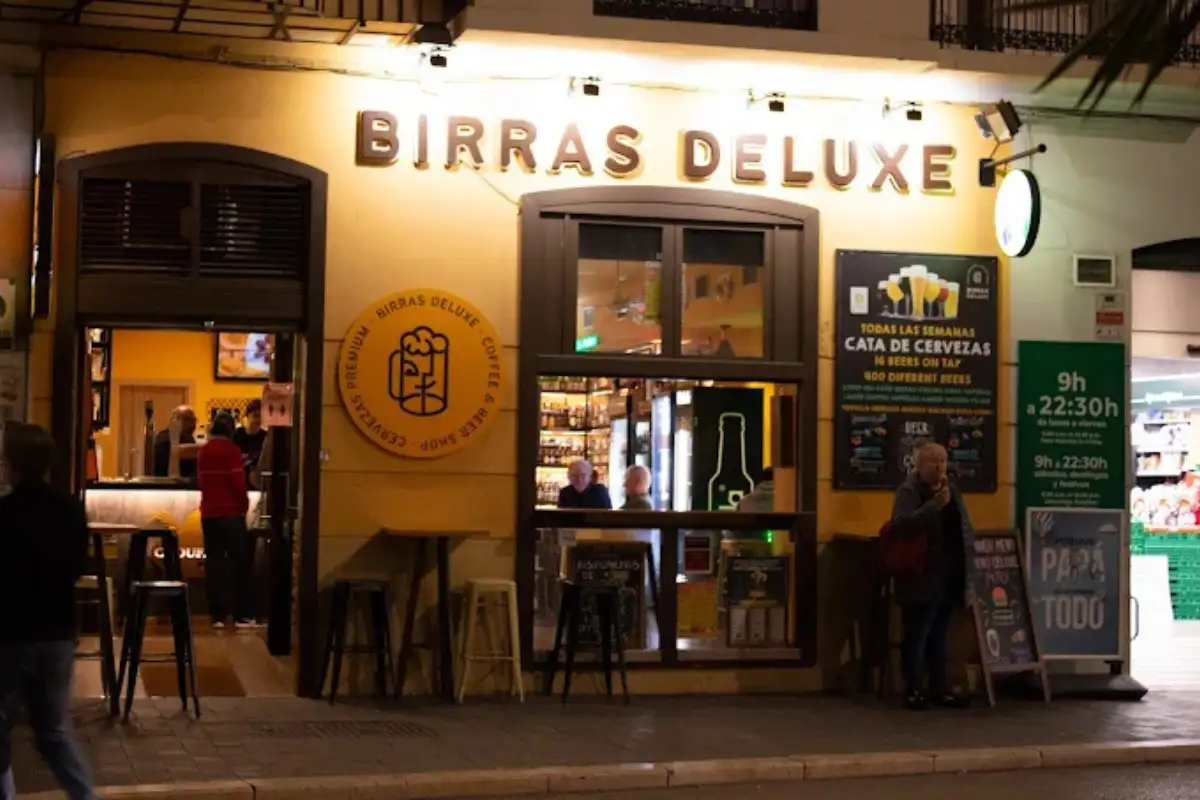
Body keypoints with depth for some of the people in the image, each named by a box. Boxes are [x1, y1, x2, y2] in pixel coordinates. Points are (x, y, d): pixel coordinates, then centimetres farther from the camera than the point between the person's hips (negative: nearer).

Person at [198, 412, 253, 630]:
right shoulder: (232, 450, -10)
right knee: (239, 562, 0)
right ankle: (242, 615, -2)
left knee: (214, 562, 6)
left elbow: (202, 481, 15)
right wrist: (245, 504, 0)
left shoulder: (204, 451, 9)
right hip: (231, 512, -5)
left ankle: (217, 615, 4)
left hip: (209, 513, 5)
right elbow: (238, 482, -13)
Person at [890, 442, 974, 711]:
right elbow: (902, 525, -24)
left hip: (949, 579, 7)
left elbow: (965, 527, 22)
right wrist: (934, 505, -27)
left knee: (940, 636, 13)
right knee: (916, 636, -3)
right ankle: (913, 690, 3)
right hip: (922, 580, -7)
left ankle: (939, 689, 19)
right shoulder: (909, 491, -9)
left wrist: (969, 555, 9)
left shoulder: (952, 490, 15)